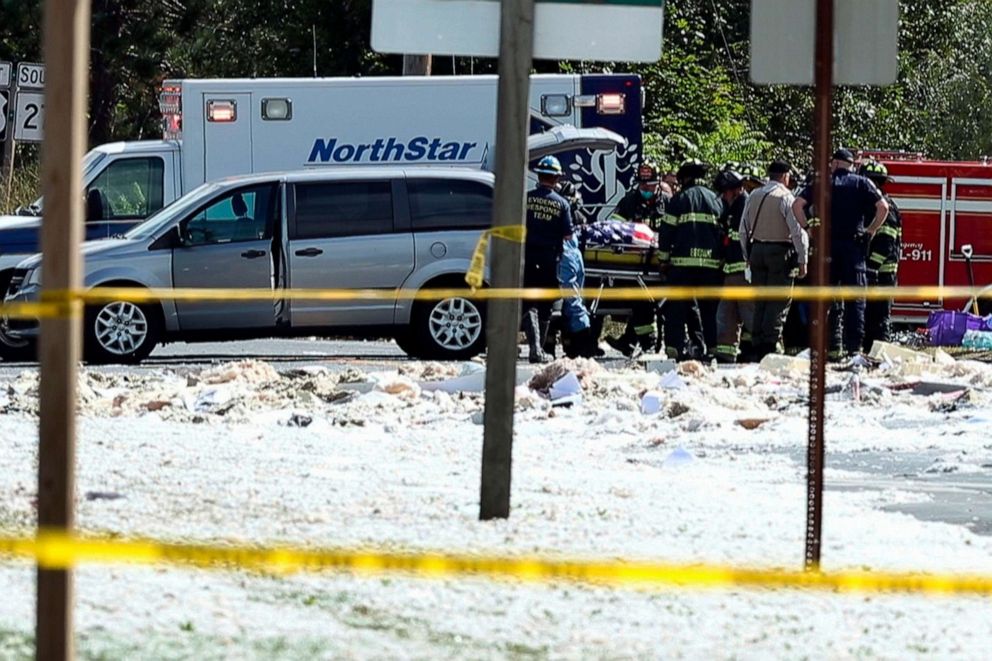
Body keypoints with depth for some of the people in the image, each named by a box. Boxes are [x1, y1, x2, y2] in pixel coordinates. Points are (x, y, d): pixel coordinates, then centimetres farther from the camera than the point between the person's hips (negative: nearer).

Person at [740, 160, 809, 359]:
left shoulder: (754, 197, 8)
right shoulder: (785, 197, -11)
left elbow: (744, 230, 12)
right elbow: (798, 231, -14)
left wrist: (748, 256, 20)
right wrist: (802, 260, -7)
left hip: (757, 251, 6)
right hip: (780, 252, -6)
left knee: (760, 301, 12)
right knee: (778, 301, -2)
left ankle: (758, 346, 12)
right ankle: (771, 344, -9)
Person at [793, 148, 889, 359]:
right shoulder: (862, 184, 5)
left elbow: (798, 205, -4)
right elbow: (883, 207, -6)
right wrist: (870, 231, 3)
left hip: (827, 245, 1)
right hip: (854, 245, -1)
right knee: (855, 299, 1)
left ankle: (832, 345, -1)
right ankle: (854, 347, -6)